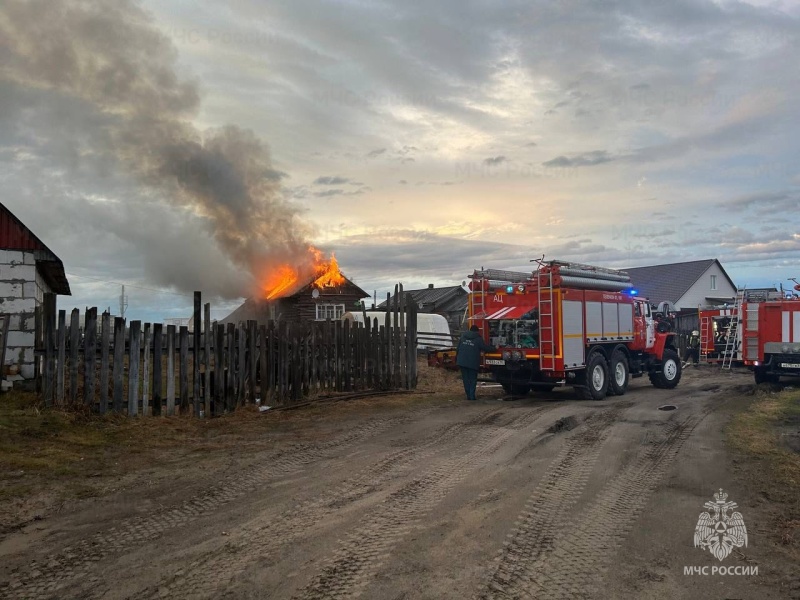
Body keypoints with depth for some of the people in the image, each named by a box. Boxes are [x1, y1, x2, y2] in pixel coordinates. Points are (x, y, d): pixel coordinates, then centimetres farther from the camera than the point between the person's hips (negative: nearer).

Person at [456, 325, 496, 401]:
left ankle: (468, 395, 7)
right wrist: (494, 348, 17)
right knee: (473, 379, 5)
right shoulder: (478, 339, -2)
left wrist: (456, 359, 21)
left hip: (462, 362, 3)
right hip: (473, 363, -3)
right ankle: (472, 396, -2)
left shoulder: (463, 337, 11)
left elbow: (457, 349, 14)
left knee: (466, 379, 9)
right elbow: (486, 348, 1)